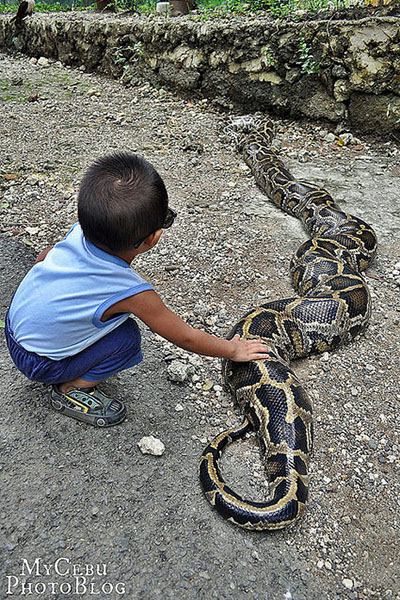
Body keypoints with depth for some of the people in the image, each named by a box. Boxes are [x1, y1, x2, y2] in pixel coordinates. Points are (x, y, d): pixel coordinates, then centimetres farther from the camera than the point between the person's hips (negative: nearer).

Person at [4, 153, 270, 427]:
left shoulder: (78, 233, -17)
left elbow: (43, 258, 6)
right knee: (127, 337, -13)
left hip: (15, 319, 6)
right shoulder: (135, 294, -32)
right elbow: (185, 337, -18)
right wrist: (234, 350, -2)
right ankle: (72, 389, 2)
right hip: (38, 363, -6)